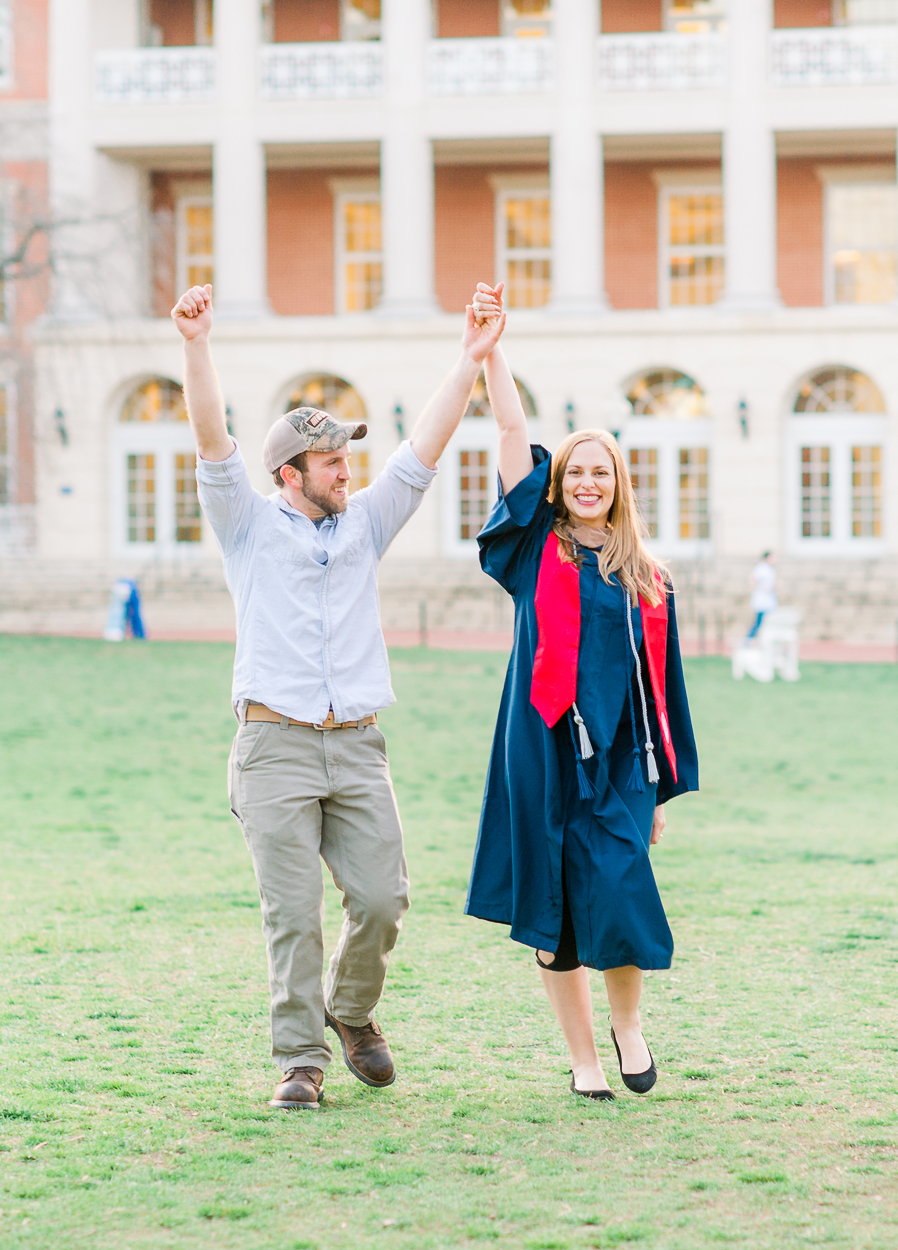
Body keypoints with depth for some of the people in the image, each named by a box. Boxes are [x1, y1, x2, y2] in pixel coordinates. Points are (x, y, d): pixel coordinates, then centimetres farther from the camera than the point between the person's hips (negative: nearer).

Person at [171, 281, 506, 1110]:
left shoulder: (365, 523, 16)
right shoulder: (250, 526, 7)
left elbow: (425, 449, 12)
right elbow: (213, 442, -6)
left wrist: (471, 362, 5)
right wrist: (196, 347, -18)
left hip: (357, 746, 3)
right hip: (275, 745, -3)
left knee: (382, 898, -4)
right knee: (293, 912, -6)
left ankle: (353, 1011, 22)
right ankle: (301, 1061, 2)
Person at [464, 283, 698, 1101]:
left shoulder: (646, 580, 11)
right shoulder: (539, 552, 6)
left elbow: (662, 686, 13)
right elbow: (513, 431, -2)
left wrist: (663, 787, 10)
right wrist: (489, 343, -8)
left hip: (618, 757, 1)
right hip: (543, 752, -1)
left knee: (617, 896, -13)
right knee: (552, 912, 2)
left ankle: (627, 1016, 16)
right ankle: (583, 1056, 15)